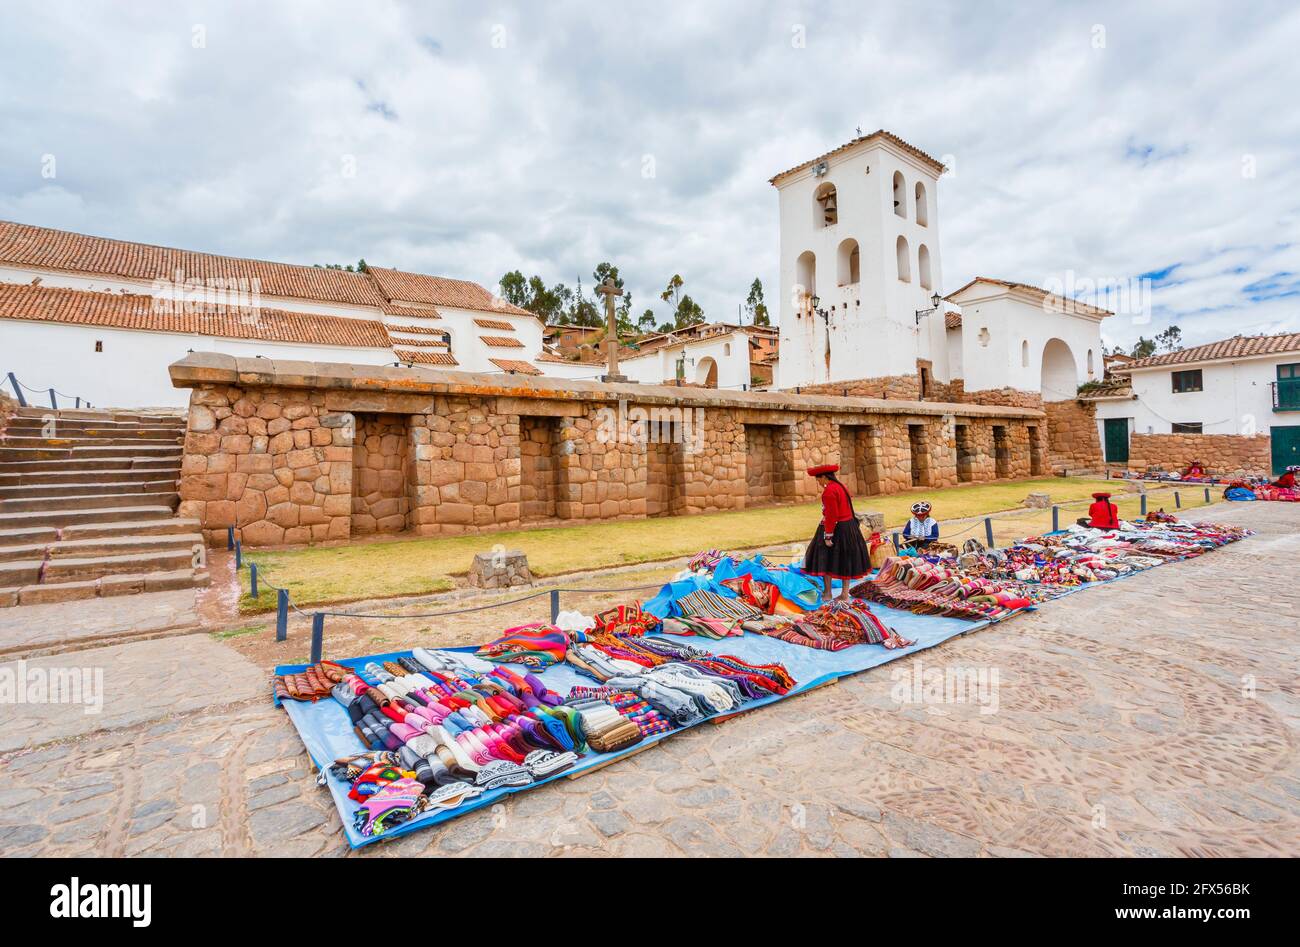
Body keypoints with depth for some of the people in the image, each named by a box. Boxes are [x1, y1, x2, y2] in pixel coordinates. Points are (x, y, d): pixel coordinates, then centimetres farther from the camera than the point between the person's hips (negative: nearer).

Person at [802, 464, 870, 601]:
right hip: (849, 527, 9)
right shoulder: (841, 486, 10)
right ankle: (844, 594, 20)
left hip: (835, 529, -9)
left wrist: (827, 536, -21)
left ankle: (827, 593, 10)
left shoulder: (829, 491, -19)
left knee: (825, 561, 4)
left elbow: (831, 516, -23)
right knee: (845, 561, 13)